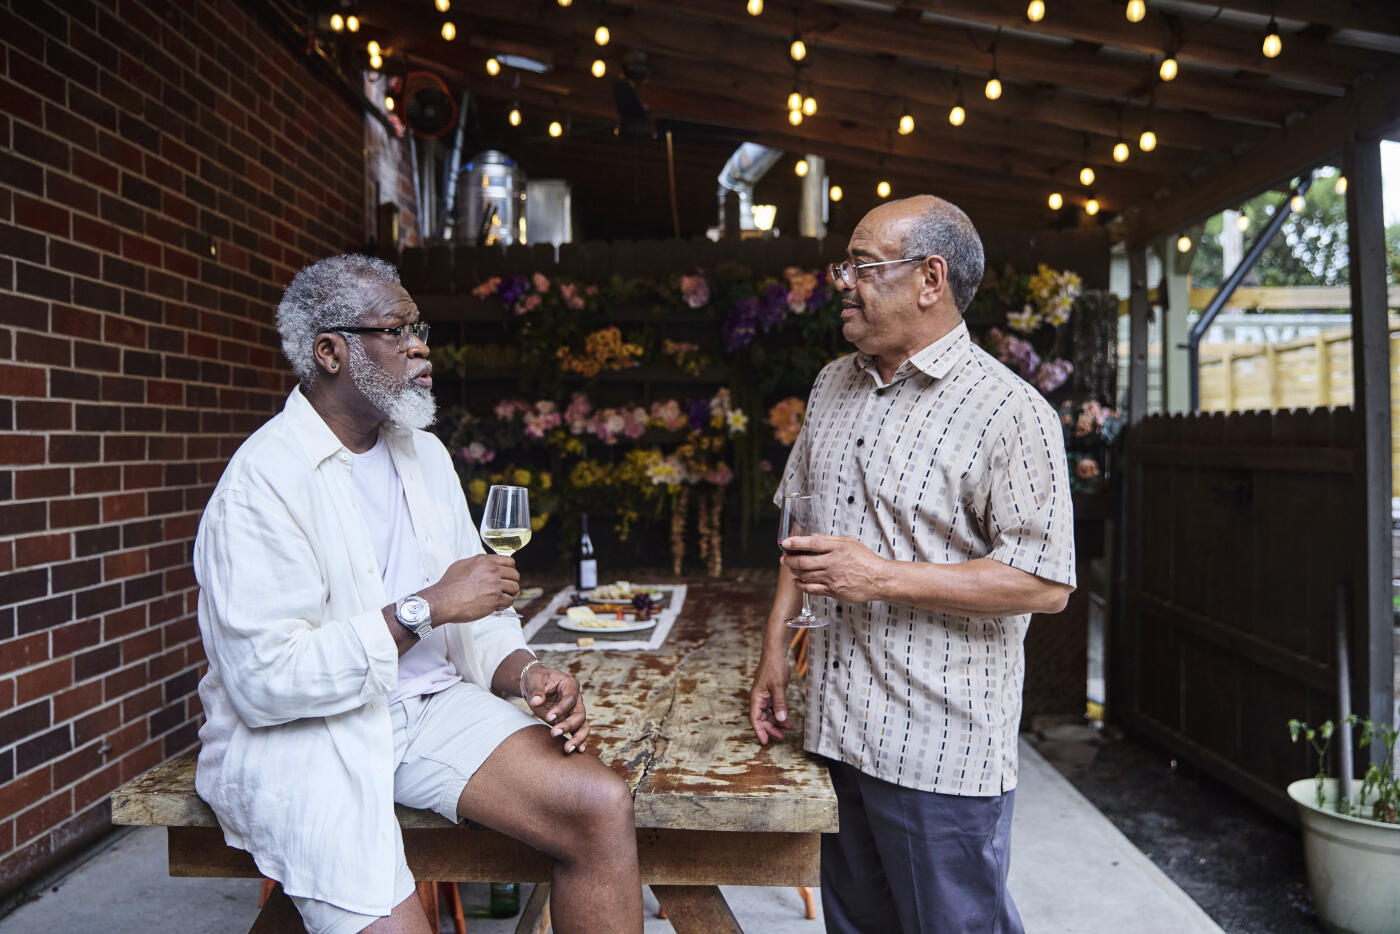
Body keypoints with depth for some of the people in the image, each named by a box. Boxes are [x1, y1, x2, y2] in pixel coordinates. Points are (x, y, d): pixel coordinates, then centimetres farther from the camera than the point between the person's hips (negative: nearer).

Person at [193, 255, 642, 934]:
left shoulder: (426, 456, 12)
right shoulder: (262, 481, -13)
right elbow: (265, 682, -20)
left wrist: (527, 673, -8)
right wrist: (424, 608, -19)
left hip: (428, 706, 6)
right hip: (299, 733, -5)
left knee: (603, 808, -14)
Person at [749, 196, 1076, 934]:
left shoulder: (1011, 413, -14)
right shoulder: (832, 385, 10)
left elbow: (1047, 583, -17)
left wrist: (885, 578, -22)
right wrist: (775, 645, 12)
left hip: (940, 753, -7)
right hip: (834, 730, 7)